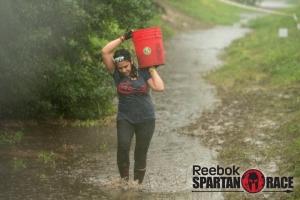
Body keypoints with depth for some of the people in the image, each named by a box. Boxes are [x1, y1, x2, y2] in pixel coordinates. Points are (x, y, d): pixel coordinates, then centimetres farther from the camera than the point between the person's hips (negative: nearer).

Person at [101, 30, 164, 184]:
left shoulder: (143, 73, -3)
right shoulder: (117, 74, -3)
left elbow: (159, 87, -17)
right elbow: (105, 52, -12)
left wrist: (152, 69, -9)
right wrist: (123, 38, -10)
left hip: (145, 119, 0)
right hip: (125, 118, 0)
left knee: (141, 154, 4)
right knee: (123, 147, -23)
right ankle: (124, 181, -8)